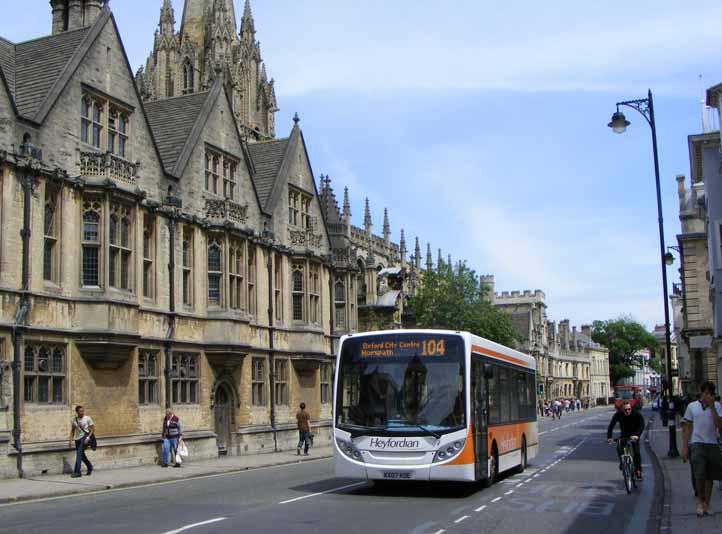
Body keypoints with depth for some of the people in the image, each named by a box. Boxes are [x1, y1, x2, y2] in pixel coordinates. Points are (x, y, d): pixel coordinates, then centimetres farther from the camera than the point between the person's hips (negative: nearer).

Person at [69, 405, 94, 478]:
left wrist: (88, 437, -12)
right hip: (77, 439, 5)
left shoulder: (87, 418, -4)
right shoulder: (74, 420, 6)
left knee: (79, 454, -14)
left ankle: (77, 472, -12)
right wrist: (71, 440, 2)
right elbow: (72, 431, 12)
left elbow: (93, 428, -3)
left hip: (85, 437, -5)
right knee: (81, 455, 9)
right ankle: (90, 468, 30)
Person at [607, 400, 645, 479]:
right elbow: (611, 426, -24)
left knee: (636, 452, -14)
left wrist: (637, 435, -54)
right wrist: (609, 437, -38)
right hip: (623, 435, 2)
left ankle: (638, 470, 0)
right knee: (619, 448, -18)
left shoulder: (637, 414, -26)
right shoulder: (618, 415, -22)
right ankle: (622, 463, 9)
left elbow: (641, 425, -37)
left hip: (634, 435, -1)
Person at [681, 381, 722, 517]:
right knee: (700, 475, -13)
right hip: (696, 444, -2)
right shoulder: (692, 406, 4)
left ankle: (706, 504, 19)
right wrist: (684, 447, 1)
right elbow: (687, 428, 6)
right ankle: (700, 500, 7)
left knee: (710, 476, 7)